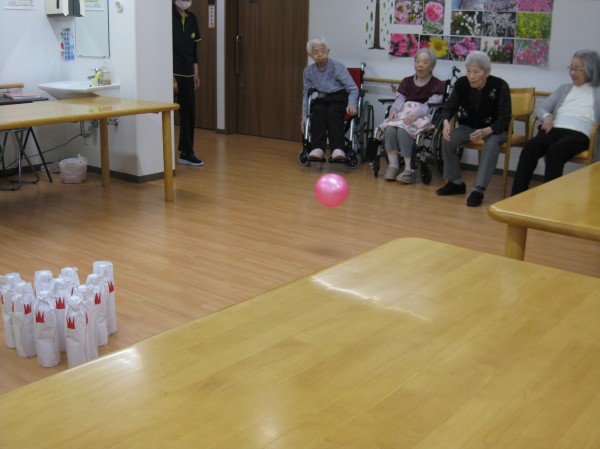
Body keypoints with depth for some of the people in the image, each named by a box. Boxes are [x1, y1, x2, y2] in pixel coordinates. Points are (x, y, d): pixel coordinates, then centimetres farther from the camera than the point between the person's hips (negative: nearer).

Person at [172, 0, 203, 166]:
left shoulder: (192, 18, 12)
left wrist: (196, 72, 13)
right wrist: (169, 74, -16)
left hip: (187, 74, 7)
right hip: (173, 73, -7)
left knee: (189, 114, 9)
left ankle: (187, 153, 18)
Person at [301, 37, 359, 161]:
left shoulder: (338, 67, -3)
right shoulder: (308, 71, 8)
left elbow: (353, 89, -5)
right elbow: (306, 94, 15)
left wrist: (352, 104, -24)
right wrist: (304, 116, 4)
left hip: (339, 97, -2)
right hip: (321, 100, 3)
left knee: (333, 113, -37)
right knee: (318, 113, -34)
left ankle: (337, 149, -50)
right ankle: (318, 148, -47)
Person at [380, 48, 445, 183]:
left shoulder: (437, 85, 9)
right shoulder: (407, 82, 23)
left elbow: (431, 105, -8)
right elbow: (399, 100, 9)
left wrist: (416, 114, -27)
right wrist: (394, 110, -15)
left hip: (424, 117, -4)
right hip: (403, 114, 4)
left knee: (403, 129, -35)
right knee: (390, 128, -30)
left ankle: (410, 170, -32)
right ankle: (393, 166, -26)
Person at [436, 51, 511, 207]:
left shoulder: (500, 86, -20)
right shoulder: (461, 83, -12)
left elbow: (504, 119, -20)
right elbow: (450, 107, -6)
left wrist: (486, 131, -40)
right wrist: (446, 122, -31)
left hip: (494, 129, -3)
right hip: (469, 126, 4)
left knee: (491, 144, -36)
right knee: (447, 139, -22)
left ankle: (478, 190, -35)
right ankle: (456, 182, -4)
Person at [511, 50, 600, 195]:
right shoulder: (564, 89, 29)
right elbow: (541, 107, 21)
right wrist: (547, 116, 0)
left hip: (579, 134, -3)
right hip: (555, 129, 4)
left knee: (554, 151, -38)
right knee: (530, 147, -30)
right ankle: (517, 198, -33)